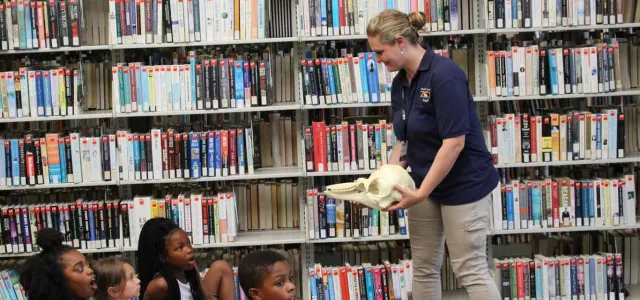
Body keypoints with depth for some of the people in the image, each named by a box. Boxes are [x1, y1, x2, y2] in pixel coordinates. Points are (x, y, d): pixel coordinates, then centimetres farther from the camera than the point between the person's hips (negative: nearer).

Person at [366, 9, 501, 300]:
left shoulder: (444, 75, -21)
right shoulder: (400, 82, 5)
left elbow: (454, 143, -25)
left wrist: (420, 193, -24)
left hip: (462, 186, -8)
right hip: (424, 185, 8)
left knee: (470, 270, -4)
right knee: (424, 267, 11)